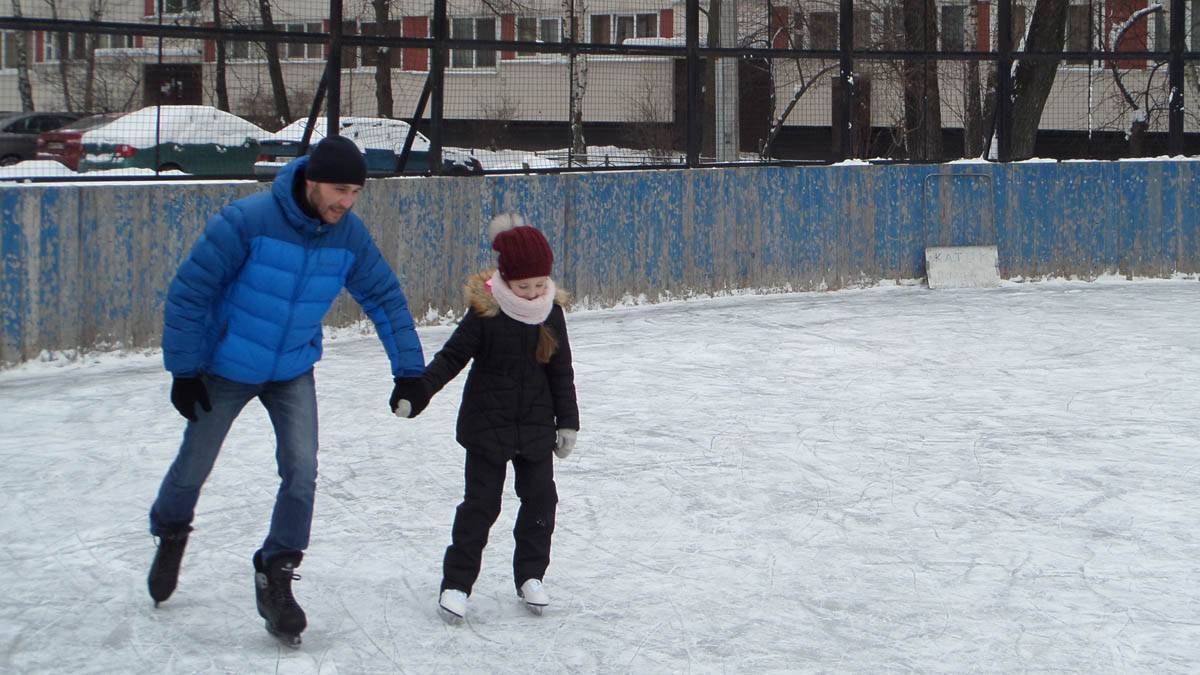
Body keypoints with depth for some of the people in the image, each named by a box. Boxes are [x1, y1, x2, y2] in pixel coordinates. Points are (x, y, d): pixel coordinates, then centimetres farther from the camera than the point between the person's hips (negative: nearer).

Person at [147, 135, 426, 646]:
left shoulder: (349, 234, -14)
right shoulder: (247, 220, -28)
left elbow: (384, 297, 0)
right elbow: (190, 290, -21)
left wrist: (409, 368, -1)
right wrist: (184, 369, -18)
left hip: (293, 372, 3)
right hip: (225, 369, -3)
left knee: (301, 472, -13)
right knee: (194, 466, 13)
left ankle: (275, 578, 2)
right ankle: (170, 534, 44)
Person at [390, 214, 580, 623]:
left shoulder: (551, 314, -2)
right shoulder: (484, 313, -14)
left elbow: (562, 373, 6)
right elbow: (451, 358, -9)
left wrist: (567, 422, 7)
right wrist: (414, 393, -18)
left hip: (537, 427, 4)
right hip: (487, 425, -3)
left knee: (540, 500, 7)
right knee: (481, 503, -2)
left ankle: (530, 576, 21)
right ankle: (456, 582, 4)